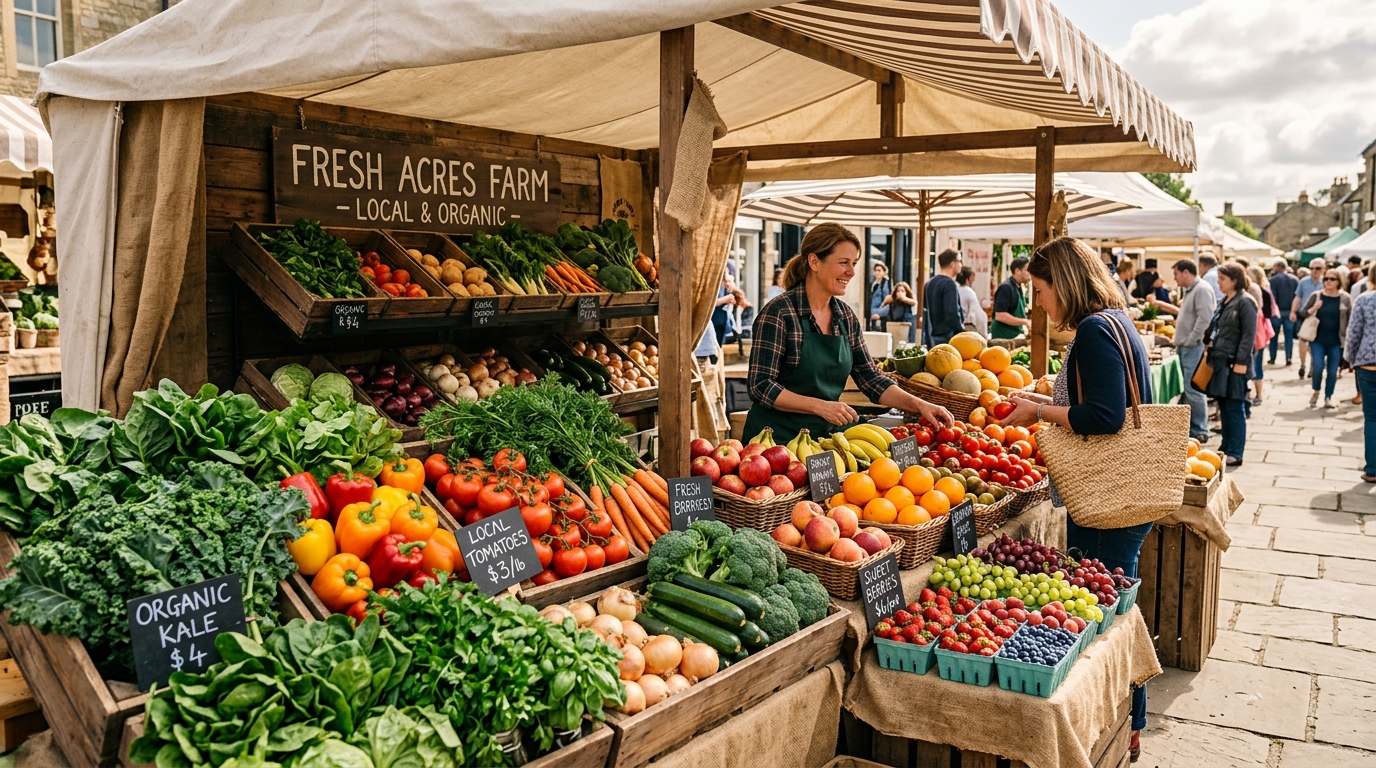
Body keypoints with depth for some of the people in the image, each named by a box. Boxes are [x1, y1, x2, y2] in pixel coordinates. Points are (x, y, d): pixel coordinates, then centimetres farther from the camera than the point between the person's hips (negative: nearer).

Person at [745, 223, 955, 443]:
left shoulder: (846, 316, 6)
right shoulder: (778, 313, -14)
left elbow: (870, 378, 9)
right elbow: (760, 386, -17)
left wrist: (919, 405, -4)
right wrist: (820, 406, -26)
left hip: (828, 433, 6)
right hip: (780, 437, -6)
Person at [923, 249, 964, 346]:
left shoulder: (929, 283, 12)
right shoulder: (949, 284, -15)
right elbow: (952, 314, -22)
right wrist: (961, 330, -8)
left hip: (931, 339, 9)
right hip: (947, 340, -9)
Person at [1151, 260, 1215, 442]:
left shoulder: (1202, 289, -13)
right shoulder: (1189, 290, 19)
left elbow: (1204, 318, -21)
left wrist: (1190, 342, -19)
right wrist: (1163, 305, 28)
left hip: (1194, 348, -10)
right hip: (1184, 347, 10)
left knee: (1193, 391, -7)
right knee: (1188, 391, 13)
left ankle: (1200, 432, 0)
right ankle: (1192, 427, 20)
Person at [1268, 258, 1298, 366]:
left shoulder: (1273, 280, -10)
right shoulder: (1295, 279, 2)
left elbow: (1272, 298, -14)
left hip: (1277, 311, -2)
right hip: (1290, 312, 3)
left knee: (1274, 336, 9)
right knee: (1289, 336, 6)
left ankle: (1273, 358, 13)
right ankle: (1288, 358, 2)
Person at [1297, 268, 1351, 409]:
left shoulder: (1345, 298, 0)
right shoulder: (1316, 296, 0)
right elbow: (1301, 314, 3)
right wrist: (1312, 310, -16)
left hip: (1336, 342, 0)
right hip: (1318, 340, 0)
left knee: (1332, 371, 4)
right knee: (1318, 367, -10)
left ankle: (1328, 397, 18)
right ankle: (1316, 392, 14)